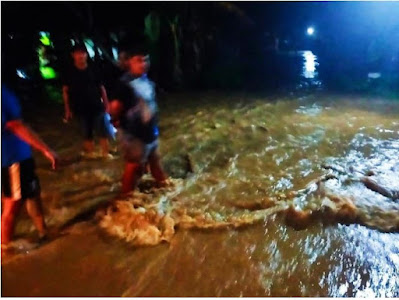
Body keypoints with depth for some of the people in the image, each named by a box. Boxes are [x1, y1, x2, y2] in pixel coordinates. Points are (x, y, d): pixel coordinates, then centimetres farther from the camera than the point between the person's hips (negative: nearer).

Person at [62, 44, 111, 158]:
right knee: (87, 133, 9)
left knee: (102, 131, 1)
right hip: (81, 108, 0)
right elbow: (65, 91, 4)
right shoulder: (70, 72, 1)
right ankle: (90, 154, 23)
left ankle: (106, 153, 12)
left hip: (97, 106, 0)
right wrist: (68, 109, 1)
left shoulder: (93, 70, 2)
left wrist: (106, 104, 0)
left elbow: (101, 88, 5)